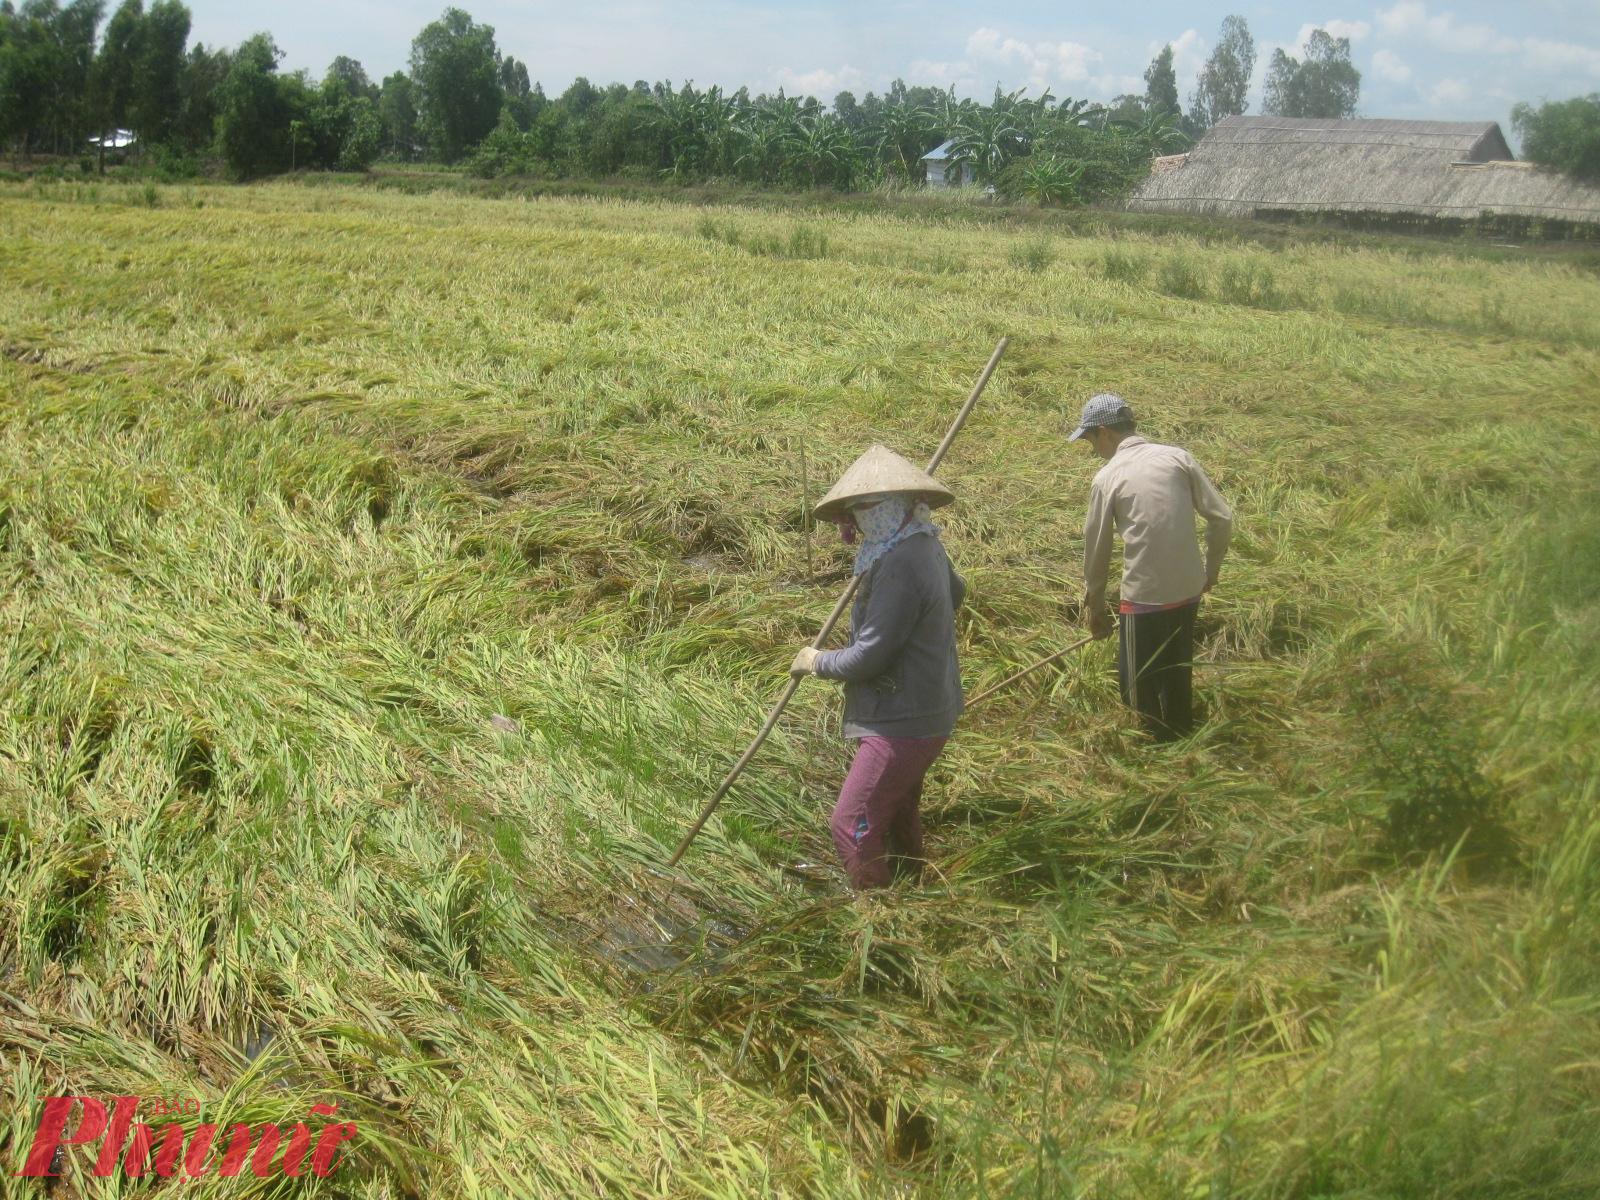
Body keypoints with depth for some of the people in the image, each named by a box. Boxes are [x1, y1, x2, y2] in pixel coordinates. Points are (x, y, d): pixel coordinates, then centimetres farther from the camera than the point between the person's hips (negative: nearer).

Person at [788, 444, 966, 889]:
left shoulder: (899, 568, -27)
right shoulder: (926, 548, 3)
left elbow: (866, 659, -25)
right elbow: (955, 591, 26)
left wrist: (815, 661, -8)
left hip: (904, 723, -10)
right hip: (927, 712, 10)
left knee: (853, 824, -6)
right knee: (897, 814, 24)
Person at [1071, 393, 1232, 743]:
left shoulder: (1107, 478, -7)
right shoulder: (1178, 457, 2)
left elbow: (1097, 550, 0)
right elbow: (1222, 519, 1)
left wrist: (1095, 608, 12)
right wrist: (1211, 569, 16)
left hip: (1144, 596, -5)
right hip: (1189, 589, 5)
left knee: (1138, 681, 13)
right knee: (1177, 670, 24)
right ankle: (1182, 737, 39)